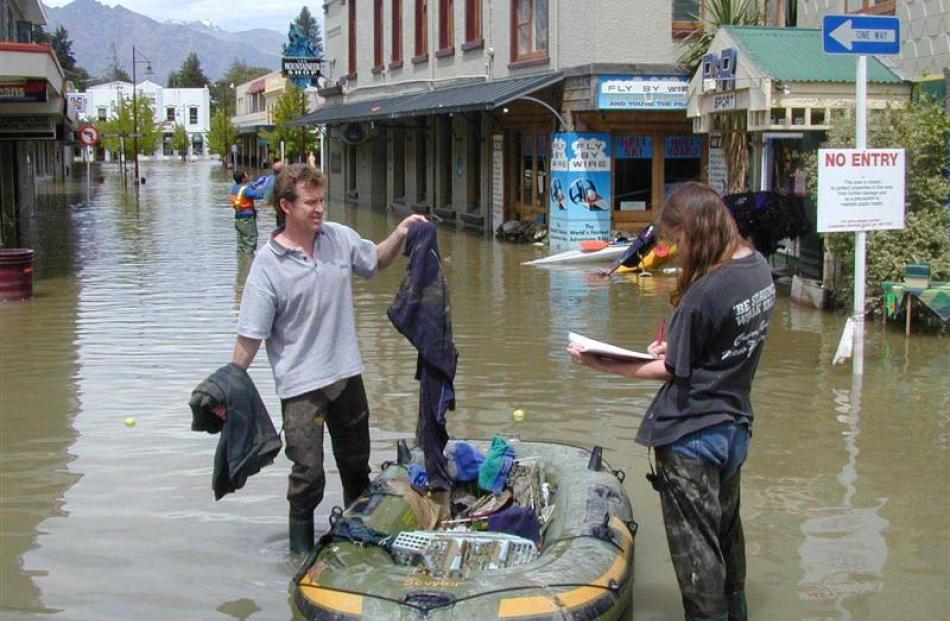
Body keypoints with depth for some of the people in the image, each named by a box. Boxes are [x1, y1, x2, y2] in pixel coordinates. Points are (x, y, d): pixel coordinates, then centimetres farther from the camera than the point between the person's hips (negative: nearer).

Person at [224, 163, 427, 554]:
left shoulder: (340, 238, -1)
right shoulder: (268, 264, -15)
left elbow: (375, 261, 21)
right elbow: (250, 336, -14)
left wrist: (400, 234, 4)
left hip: (347, 374, 5)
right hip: (301, 384, -5)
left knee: (356, 464, 20)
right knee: (308, 472, -1)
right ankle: (301, 547, 20)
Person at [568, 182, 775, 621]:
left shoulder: (705, 293, -25)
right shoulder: (758, 267, 1)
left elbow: (672, 371, -16)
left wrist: (599, 364, -11)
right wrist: (675, 346, 4)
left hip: (690, 435, -9)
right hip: (734, 424, 9)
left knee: (695, 549, 3)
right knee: (726, 531, 26)